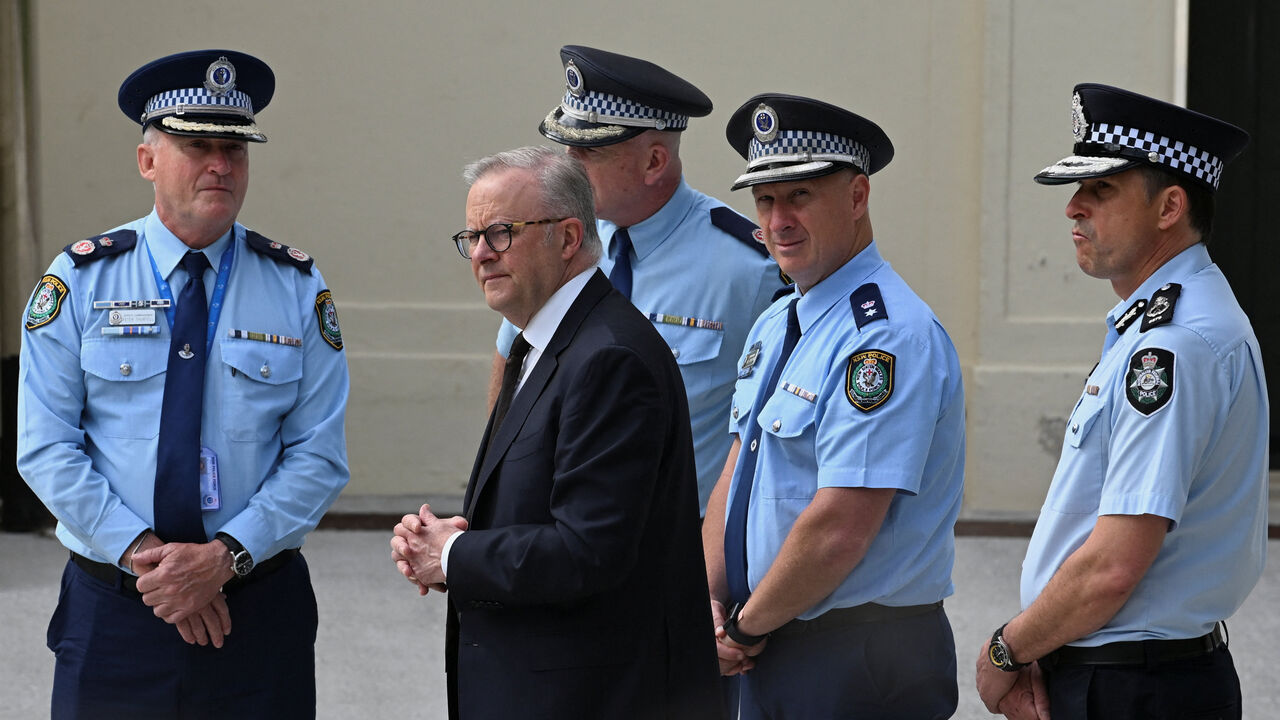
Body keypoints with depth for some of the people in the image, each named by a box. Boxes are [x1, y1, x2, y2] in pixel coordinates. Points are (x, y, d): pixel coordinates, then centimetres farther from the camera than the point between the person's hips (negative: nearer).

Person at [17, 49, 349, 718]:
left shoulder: (297, 288, 2)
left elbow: (318, 456, -2)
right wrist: (142, 555, -14)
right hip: (111, 608, -1)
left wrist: (224, 556, -14)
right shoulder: (80, 279, 1)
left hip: (259, 610, 1)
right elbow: (46, 447, -4)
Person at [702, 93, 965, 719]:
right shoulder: (774, 327, 11)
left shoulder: (888, 337, -19)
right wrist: (711, 603, -1)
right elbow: (737, 474, 14)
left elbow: (838, 531, -24)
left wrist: (747, 623, -12)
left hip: (862, 668, -8)